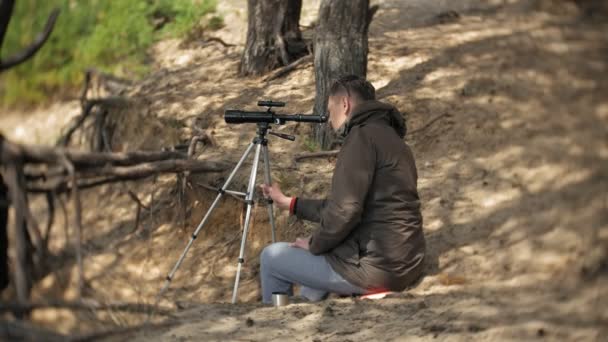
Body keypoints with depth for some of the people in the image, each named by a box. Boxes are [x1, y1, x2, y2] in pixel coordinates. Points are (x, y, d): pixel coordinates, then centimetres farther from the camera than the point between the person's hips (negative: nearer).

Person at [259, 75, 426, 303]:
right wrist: (289, 203, 29)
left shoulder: (364, 136, -13)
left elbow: (345, 211, -21)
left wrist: (314, 244, -4)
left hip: (374, 269, -9)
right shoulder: (390, 137, 16)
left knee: (271, 257, 8)